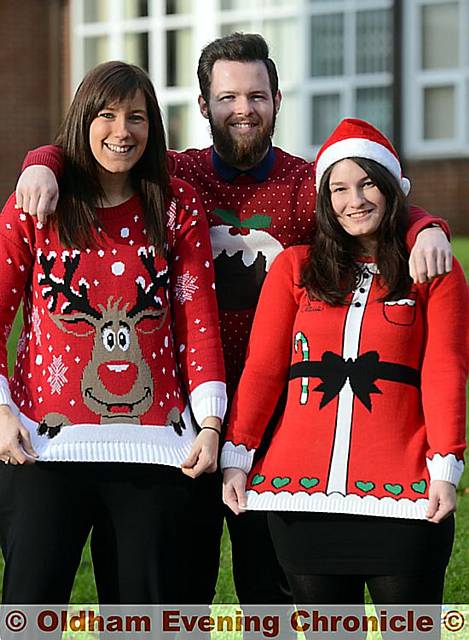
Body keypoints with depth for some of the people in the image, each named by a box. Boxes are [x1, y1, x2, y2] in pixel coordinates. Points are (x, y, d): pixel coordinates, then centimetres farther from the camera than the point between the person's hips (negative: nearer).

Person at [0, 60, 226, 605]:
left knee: (148, 607, 6)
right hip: (45, 442, -1)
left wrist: (209, 423, -4)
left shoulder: (176, 207, 8)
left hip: (152, 443, 1)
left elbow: (199, 320, 5)